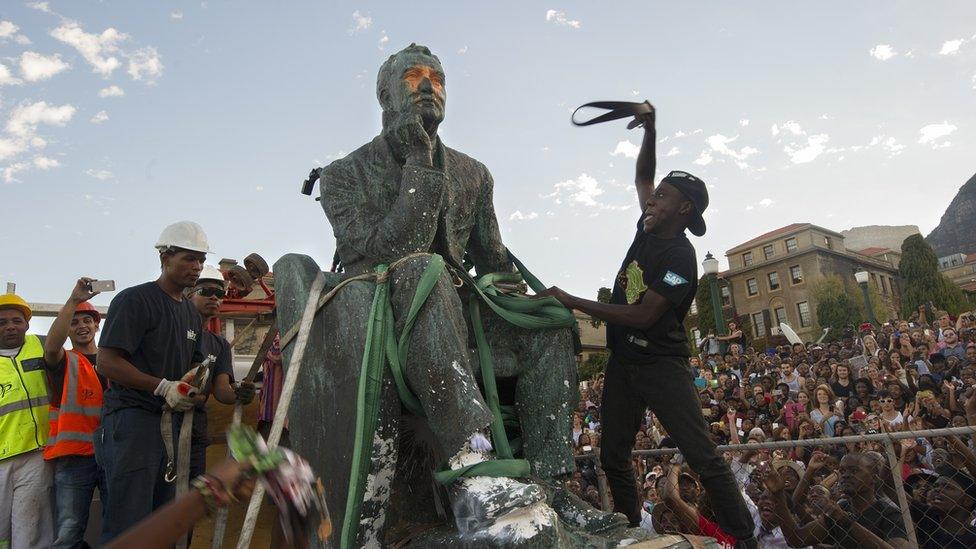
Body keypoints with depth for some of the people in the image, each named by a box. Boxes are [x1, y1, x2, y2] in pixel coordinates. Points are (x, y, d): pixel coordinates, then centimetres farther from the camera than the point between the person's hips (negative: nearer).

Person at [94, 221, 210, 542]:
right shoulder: (135, 299, -7)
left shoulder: (192, 313, 17)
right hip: (132, 417, -8)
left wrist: (192, 378, 0)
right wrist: (163, 387, -20)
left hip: (172, 419, 8)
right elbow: (107, 362, -14)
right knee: (129, 527, -6)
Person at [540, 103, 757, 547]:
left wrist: (571, 301, -20)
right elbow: (642, 178, 23)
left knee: (704, 458, -8)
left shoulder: (680, 256, -16)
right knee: (613, 458, 11)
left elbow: (642, 315, -23)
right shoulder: (648, 230, 7)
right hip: (622, 363, 8)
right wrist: (649, 131, 10)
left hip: (662, 365, -8)